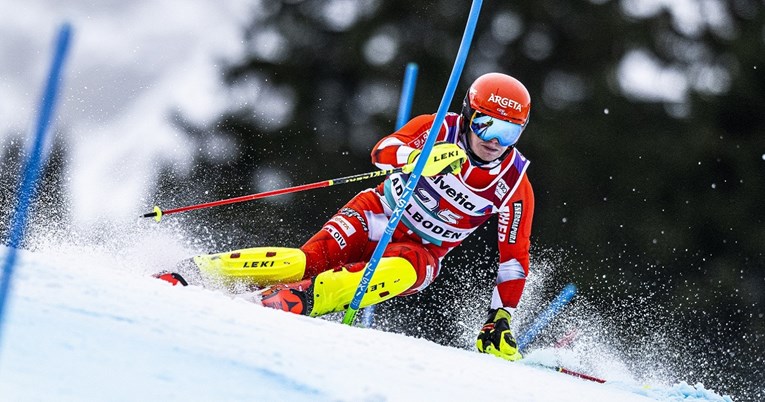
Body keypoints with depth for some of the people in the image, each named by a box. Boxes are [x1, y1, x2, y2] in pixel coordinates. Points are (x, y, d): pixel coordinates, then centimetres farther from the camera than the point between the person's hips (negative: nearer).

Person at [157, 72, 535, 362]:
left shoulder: (514, 187, -11)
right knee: (308, 260, -24)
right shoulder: (440, 130, -13)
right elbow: (383, 152, -27)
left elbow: (515, 257, -4)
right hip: (377, 216, 0)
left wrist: (500, 320, -11)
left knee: (402, 271, -37)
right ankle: (191, 273, -17)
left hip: (421, 251, 1)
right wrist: (419, 158, -49)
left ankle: (302, 297, -45)